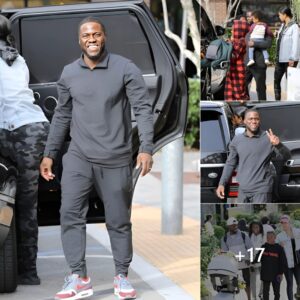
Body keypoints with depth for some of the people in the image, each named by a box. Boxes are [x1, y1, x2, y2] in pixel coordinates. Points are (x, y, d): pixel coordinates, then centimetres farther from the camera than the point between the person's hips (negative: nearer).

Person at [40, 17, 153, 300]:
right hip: (78, 157, 3)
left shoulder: (125, 69, -6)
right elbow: (61, 116, 14)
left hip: (116, 159, -3)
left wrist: (146, 149, -18)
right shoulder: (68, 73, 6)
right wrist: (49, 154, 12)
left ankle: (122, 277, 17)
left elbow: (143, 109, -8)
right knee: (70, 213, -10)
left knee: (119, 220, 5)